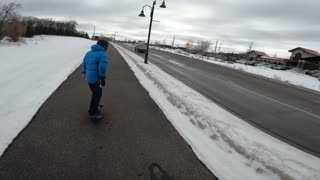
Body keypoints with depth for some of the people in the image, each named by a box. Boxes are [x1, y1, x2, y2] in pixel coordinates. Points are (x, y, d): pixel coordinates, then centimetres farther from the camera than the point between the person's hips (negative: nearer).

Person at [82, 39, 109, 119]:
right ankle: (92, 113, 15)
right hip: (96, 79, -8)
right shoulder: (103, 55, -14)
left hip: (89, 78, 8)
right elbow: (102, 68, -26)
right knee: (97, 95, 6)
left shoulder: (89, 53, 10)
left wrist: (86, 74, 26)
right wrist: (103, 79, -18)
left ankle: (95, 107, 39)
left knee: (95, 93, 25)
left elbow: (84, 65, 15)